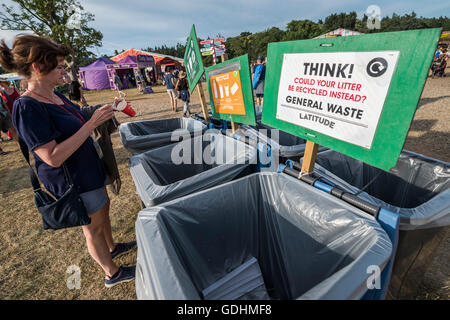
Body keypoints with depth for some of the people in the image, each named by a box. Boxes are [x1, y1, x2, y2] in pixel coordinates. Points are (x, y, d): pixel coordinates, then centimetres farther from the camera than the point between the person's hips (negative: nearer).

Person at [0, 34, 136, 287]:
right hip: (72, 181, -9)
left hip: (88, 169, 9)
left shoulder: (55, 95, 3)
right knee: (93, 227, 9)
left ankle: (112, 248, 51)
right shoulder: (27, 107, -24)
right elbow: (53, 158, -29)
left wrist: (103, 112, 2)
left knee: (104, 208, 25)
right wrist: (92, 124, -31)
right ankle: (112, 274, 33)